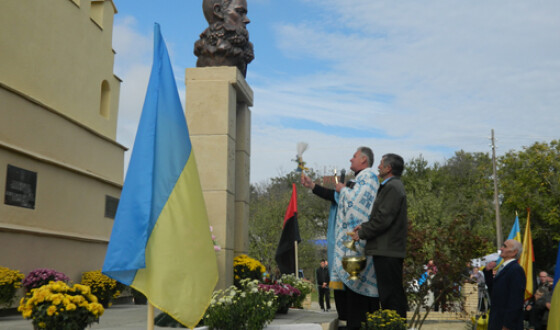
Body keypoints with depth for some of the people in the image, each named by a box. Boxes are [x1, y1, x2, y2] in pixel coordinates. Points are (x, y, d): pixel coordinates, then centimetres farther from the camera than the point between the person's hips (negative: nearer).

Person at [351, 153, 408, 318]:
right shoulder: (393, 186, 20)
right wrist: (365, 226, 10)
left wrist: (361, 234, -9)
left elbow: (383, 219, -19)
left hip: (387, 252, -11)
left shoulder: (392, 187, -14)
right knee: (391, 294, 14)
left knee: (391, 295, -7)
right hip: (388, 251, 11)